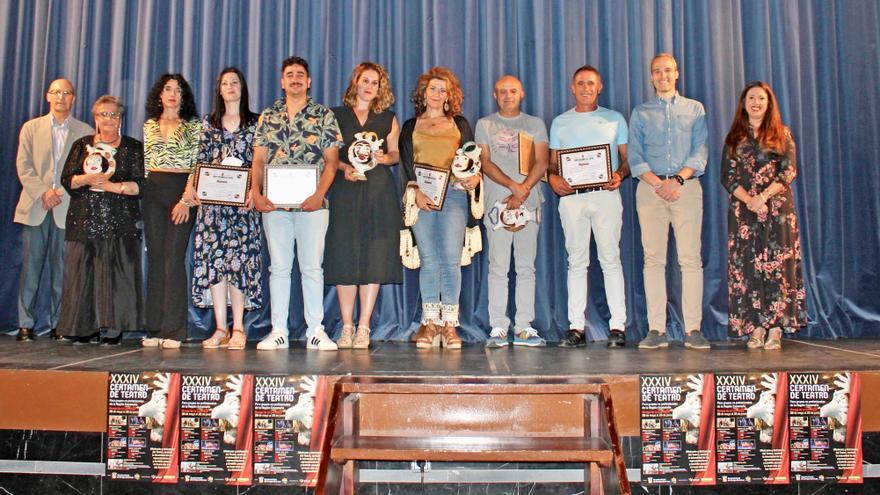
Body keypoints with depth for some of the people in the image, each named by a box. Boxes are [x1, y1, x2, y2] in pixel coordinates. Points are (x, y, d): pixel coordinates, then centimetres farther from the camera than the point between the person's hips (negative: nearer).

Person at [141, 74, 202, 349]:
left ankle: (173, 330, -5)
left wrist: (186, 199, -13)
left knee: (174, 259, -9)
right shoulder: (149, 126, 16)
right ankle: (154, 329, 6)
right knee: (155, 259, 2)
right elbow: (146, 163, 16)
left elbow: (197, 165, -3)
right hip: (153, 192, 4)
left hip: (181, 191, -4)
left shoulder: (193, 126, 5)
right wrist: (145, 193, 6)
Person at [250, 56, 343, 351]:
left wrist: (319, 194, -13)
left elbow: (331, 161, 0)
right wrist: (255, 193, -5)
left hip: (312, 203, -2)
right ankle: (278, 331, 10)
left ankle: (315, 331, 6)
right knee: (279, 267, 5)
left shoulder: (324, 115, 6)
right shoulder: (268, 116, 13)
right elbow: (258, 160, 10)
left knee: (312, 267, 0)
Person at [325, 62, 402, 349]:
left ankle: (363, 328, 1)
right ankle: (347, 327, 4)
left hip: (379, 191, 1)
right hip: (345, 190, -1)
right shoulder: (336, 115, 12)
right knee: (344, 256, -4)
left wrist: (386, 158, -6)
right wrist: (344, 167, -10)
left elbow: (396, 153, 15)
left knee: (374, 257, -4)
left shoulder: (388, 119, 15)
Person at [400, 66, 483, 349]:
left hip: (454, 195, 0)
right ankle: (429, 323, 4)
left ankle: (449, 324, -2)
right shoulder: (410, 126, 17)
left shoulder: (460, 124, 18)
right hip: (420, 197, 1)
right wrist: (417, 192, -9)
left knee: (451, 260, -8)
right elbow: (406, 165, 8)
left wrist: (475, 177, -9)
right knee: (429, 260, -1)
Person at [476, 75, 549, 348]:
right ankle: (498, 328, -1)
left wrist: (523, 190, -11)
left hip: (529, 202, 1)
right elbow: (485, 162, 1)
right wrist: (513, 186, -14)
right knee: (498, 267, -4)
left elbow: (542, 162, 4)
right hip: (497, 202, -1)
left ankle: (524, 328, 3)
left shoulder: (535, 124, 15)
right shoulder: (485, 124, 12)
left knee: (526, 266, 0)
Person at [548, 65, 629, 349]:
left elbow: (627, 157, 11)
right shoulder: (560, 123, 17)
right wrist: (553, 179, -6)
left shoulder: (614, 119, 14)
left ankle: (617, 326, -2)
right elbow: (553, 163, 16)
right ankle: (576, 327, 3)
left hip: (606, 195, -1)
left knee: (610, 258, -5)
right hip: (571, 197, 1)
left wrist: (620, 174, -10)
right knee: (576, 261, 1)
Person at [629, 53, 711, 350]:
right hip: (650, 187, 0)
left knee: (690, 258, -6)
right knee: (653, 259, -4)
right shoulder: (640, 113, 16)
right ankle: (656, 330, -2)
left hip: (686, 186, 0)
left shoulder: (695, 109, 15)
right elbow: (635, 157, 6)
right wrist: (657, 183, -9)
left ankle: (693, 329, -5)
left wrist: (678, 179, -12)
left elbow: (700, 152, 4)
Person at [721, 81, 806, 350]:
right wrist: (749, 200, -12)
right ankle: (756, 328, 2)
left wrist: (764, 196, -15)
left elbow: (789, 171, -1)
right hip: (743, 210, 1)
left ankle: (775, 329, -2)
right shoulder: (734, 138, 12)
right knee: (748, 267, -2)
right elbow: (727, 176, 4)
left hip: (778, 209, -1)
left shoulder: (782, 134, 9)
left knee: (778, 265, -5)